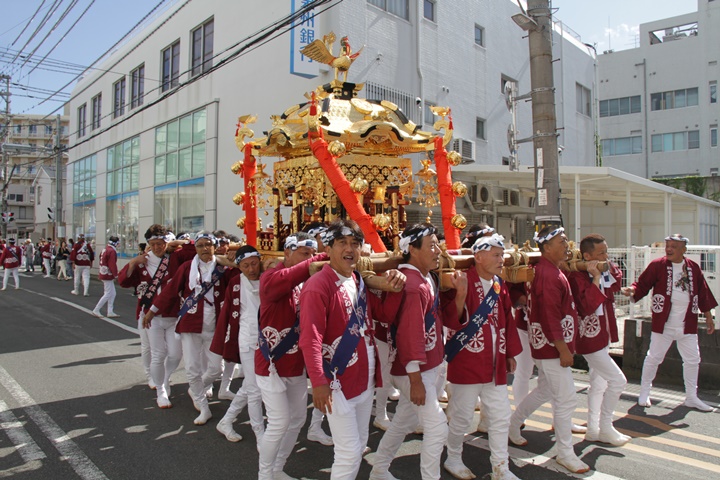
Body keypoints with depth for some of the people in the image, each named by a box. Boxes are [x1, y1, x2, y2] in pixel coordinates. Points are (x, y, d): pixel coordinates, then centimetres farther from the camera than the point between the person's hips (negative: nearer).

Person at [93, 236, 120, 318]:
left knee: (112, 294, 13)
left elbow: (102, 262, 18)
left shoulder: (105, 249, 11)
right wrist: (116, 275, -13)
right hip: (108, 275, -10)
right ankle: (96, 310, 4)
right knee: (108, 294, -2)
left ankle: (110, 312, 15)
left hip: (104, 274, 10)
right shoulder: (112, 251, -18)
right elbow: (112, 265, -22)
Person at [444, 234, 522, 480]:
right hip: (467, 363, -7)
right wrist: (460, 295, -35)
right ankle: (453, 458, 31)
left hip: (495, 363, 7)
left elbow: (507, 319, 14)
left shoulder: (499, 284, 6)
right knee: (462, 416, 8)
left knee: (500, 415, 13)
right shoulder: (464, 282, -15)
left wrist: (510, 353, 15)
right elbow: (452, 322, -20)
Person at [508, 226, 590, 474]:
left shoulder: (550, 270, 12)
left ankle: (513, 424, 37)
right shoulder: (548, 275, -21)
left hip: (548, 345, 11)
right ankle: (565, 453, 13)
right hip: (552, 345, -11)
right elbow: (550, 316, -25)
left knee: (545, 390, 22)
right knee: (566, 399, -1)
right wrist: (563, 348, -21)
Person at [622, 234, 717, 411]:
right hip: (663, 323, -4)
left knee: (692, 360, 13)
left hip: (688, 324, 4)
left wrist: (708, 317, 12)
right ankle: (644, 393, 20)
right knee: (654, 357, 4)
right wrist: (632, 291, -31)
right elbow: (642, 284, -10)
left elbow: (703, 293, 10)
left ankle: (691, 397, 30)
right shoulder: (657, 265, -7)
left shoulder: (693, 267, 4)